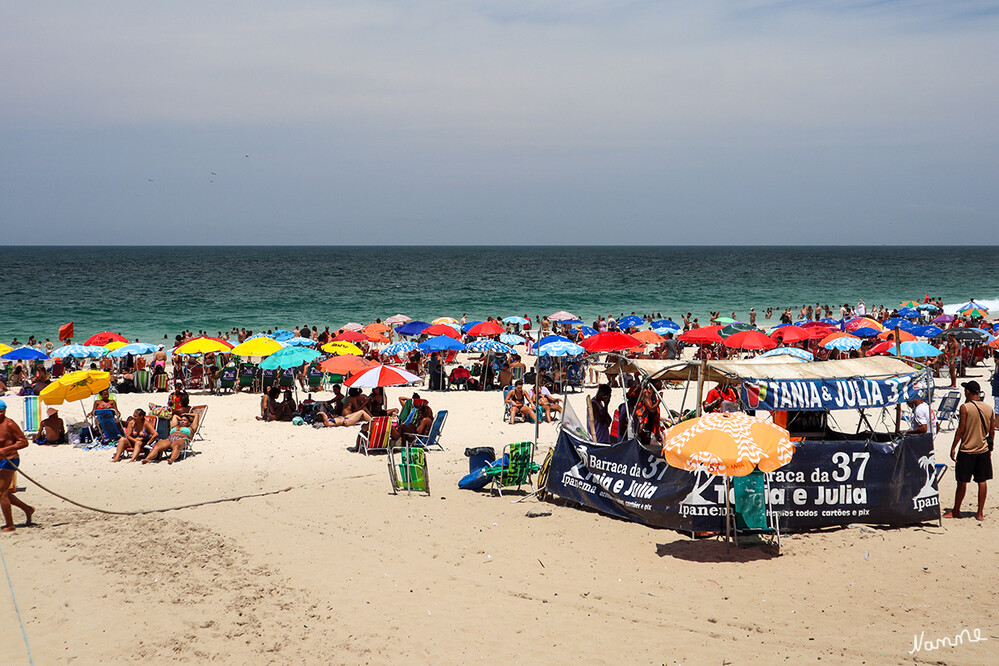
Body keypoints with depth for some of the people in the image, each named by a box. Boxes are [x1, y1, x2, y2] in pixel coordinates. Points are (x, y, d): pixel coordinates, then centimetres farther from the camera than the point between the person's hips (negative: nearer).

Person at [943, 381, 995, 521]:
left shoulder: (965, 407, -12)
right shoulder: (989, 409, 4)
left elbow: (961, 429, -13)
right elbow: (992, 432, 10)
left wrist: (953, 448, -6)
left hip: (967, 450, -4)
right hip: (983, 450, 4)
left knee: (962, 482, 4)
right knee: (982, 481, 7)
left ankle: (956, 511, 15)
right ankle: (980, 513, 9)